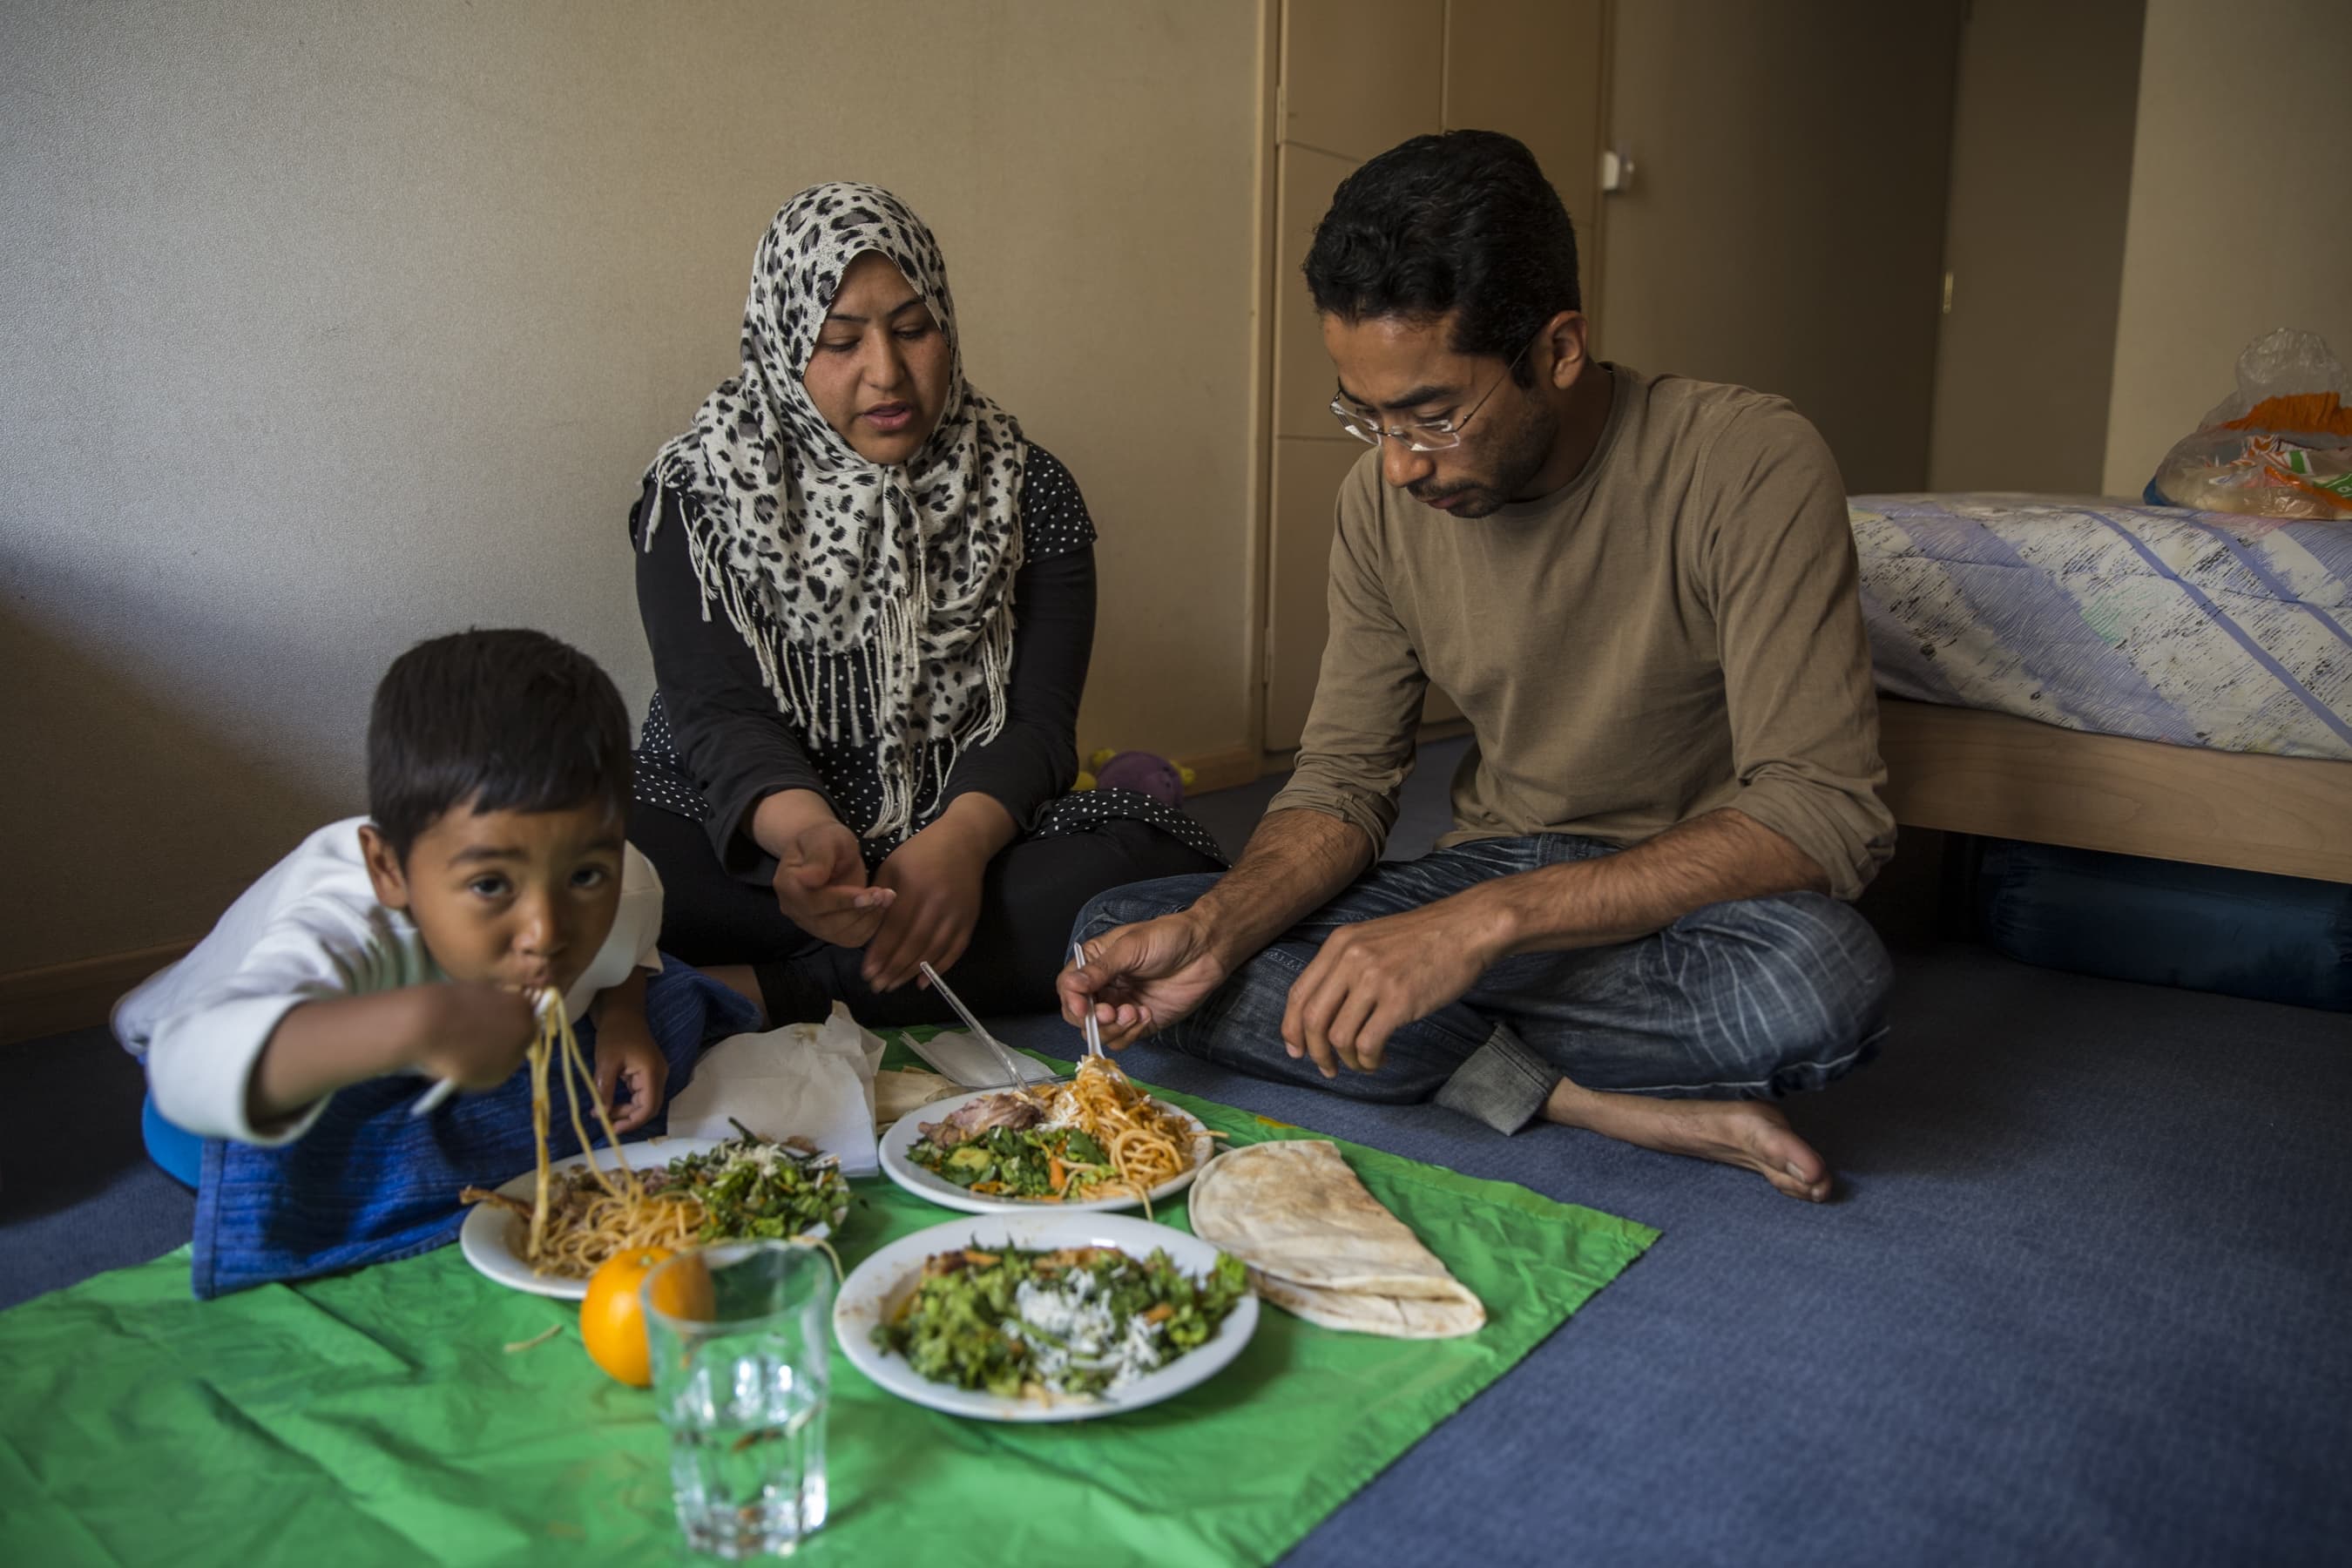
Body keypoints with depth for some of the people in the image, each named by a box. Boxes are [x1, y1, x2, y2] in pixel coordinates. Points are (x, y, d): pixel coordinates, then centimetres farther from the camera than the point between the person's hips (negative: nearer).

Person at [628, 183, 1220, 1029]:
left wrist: (961, 841, -27)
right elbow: (718, 713, -10)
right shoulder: (701, 489, 2)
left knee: (1155, 859, -29)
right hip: (748, 847, -1)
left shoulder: (1026, 490, 4)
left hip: (960, 842, 2)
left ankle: (767, 995, -29)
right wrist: (804, 829, -33)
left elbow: (1036, 721, -4)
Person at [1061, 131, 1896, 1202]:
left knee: (1825, 973, -40)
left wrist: (1489, 920, -34)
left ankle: (1457, 1057, -14)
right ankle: (1593, 1100, -18)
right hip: (1487, 868, 5)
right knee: (1116, 932, -13)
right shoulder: (1383, 501, -3)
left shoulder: (1748, 466, -19)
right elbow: (1343, 781, 0)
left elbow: (1826, 813, -25)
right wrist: (1215, 929, -21)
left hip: (1689, 903, -4)